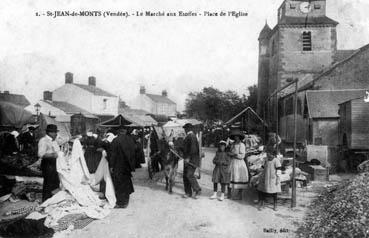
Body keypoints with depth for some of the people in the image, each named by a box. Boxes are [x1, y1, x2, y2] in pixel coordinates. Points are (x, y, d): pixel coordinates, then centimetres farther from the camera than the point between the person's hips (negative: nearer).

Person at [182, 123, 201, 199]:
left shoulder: (192, 136, -13)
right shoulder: (188, 137, 17)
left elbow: (193, 148, -22)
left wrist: (188, 157, -23)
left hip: (192, 159, -10)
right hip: (187, 159, 10)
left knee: (189, 175, -15)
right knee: (185, 176, 6)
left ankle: (197, 190, 1)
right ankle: (188, 192, 12)